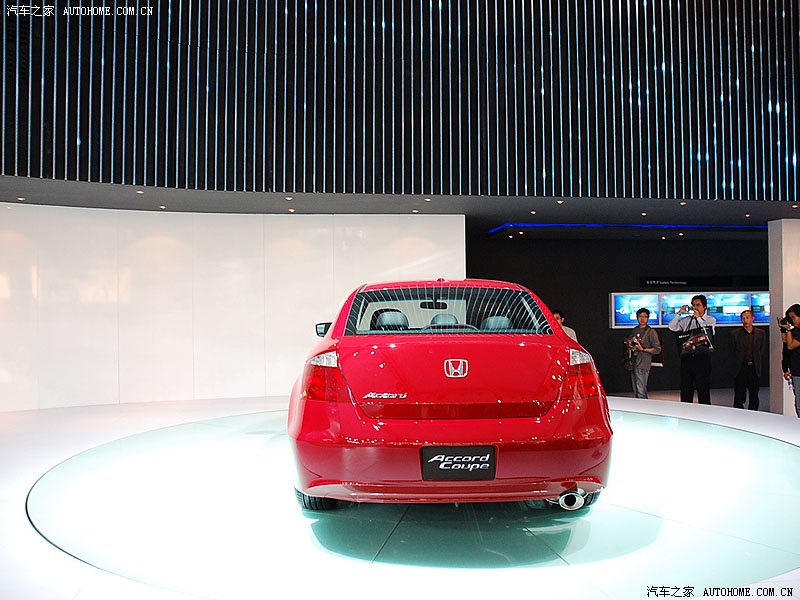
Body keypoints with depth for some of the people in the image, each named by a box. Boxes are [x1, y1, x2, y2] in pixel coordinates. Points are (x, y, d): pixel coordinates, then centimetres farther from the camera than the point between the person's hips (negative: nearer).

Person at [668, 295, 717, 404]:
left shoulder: (710, 320, 4)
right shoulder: (686, 320, 11)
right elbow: (672, 327, 3)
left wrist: (698, 318, -12)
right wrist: (679, 313, -1)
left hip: (702, 357, -3)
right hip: (686, 357, 3)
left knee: (703, 390, 1)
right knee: (685, 391, 9)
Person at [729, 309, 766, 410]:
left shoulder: (761, 333, 5)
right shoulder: (735, 333, -1)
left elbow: (762, 351, 12)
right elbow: (732, 351, 7)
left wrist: (755, 360, 7)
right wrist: (740, 360, 6)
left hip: (754, 368, 2)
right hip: (740, 368, -2)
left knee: (754, 397, 6)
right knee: (739, 397, -2)